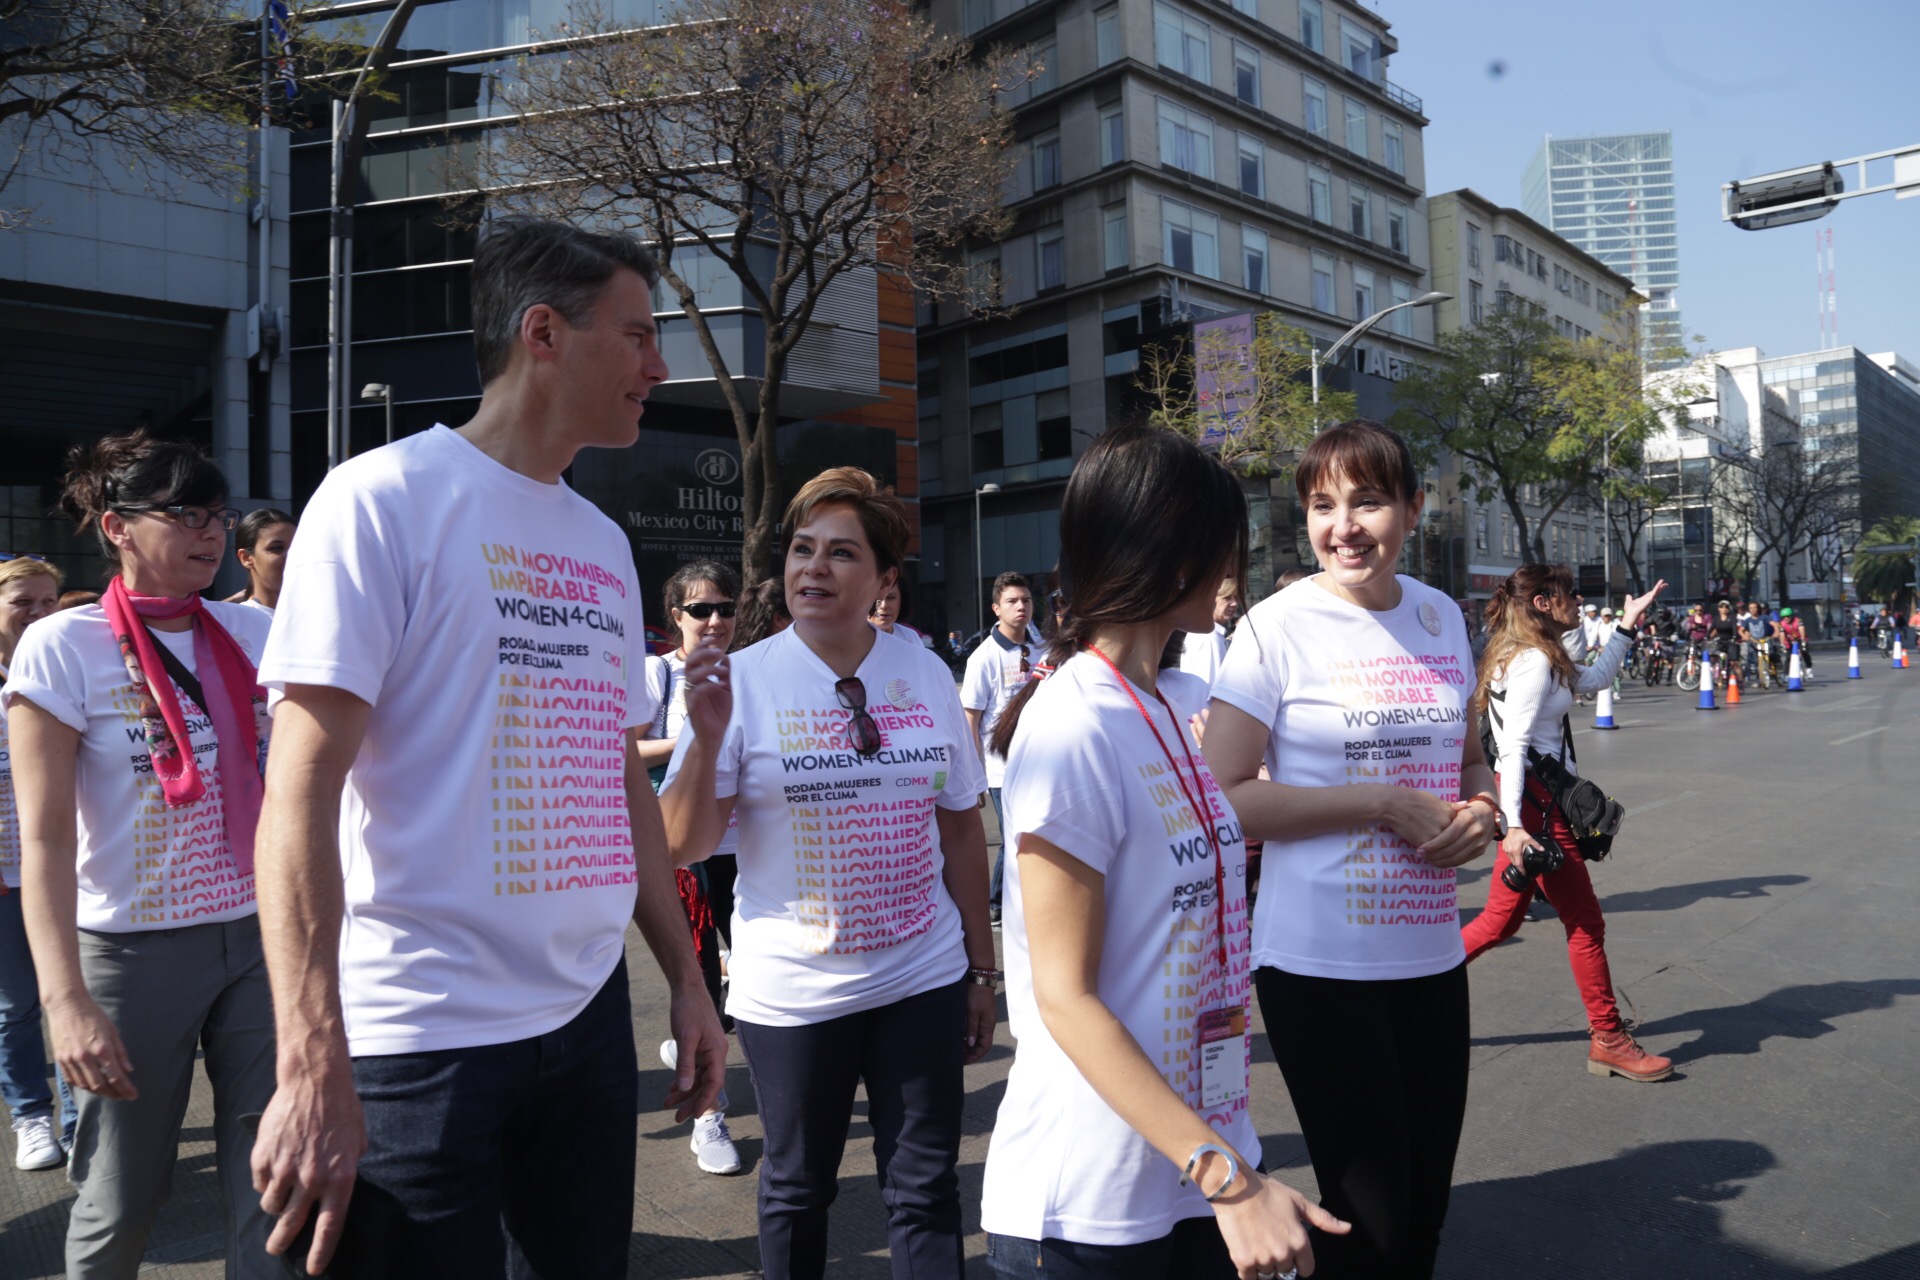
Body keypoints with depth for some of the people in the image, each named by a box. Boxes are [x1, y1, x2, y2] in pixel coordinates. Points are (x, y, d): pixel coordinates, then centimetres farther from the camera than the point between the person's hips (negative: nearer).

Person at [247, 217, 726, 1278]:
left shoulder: (604, 542, 11)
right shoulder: (384, 497, -9)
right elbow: (301, 787, -15)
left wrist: (685, 978, 15)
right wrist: (313, 1071, -20)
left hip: (588, 1012, 7)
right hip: (421, 1034, -6)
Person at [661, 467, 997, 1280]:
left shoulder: (926, 676, 0)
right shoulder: (742, 680, -8)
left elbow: (962, 828, 8)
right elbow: (685, 847, -9)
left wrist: (982, 969, 11)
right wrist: (705, 740, -25)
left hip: (924, 980, 2)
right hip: (792, 991, -2)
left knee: (926, 1191, 11)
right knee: (798, 1188, 16)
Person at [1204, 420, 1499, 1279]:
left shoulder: (1442, 618, 5)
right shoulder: (1277, 628, -12)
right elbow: (1226, 799, -15)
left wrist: (1482, 810, -4)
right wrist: (1384, 803, -19)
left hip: (1430, 953, 6)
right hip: (1321, 963, -5)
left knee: (1425, 1204, 18)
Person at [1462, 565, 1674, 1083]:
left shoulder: (1520, 654, 14)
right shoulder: (1534, 660, -16)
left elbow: (1591, 678, 29)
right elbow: (1514, 747, -22)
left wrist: (1627, 625, 25)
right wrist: (1513, 825, -27)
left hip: (1524, 799, 10)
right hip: (1537, 804, -10)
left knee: (1502, 917, 15)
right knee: (1586, 924, 3)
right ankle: (1608, 1041, 16)